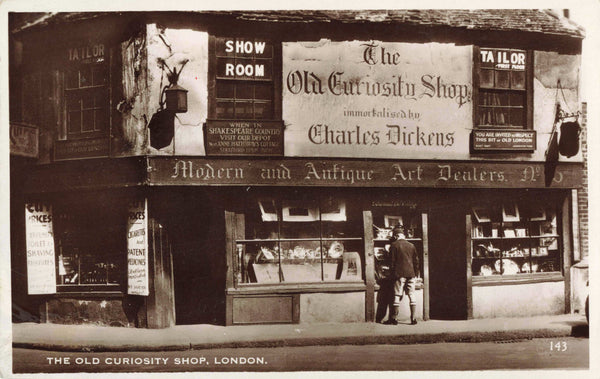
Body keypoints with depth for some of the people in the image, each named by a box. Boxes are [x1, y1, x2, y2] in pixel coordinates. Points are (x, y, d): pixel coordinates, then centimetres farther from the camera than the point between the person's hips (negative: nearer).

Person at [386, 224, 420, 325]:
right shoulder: (411, 245, 9)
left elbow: (392, 261, -3)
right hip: (411, 273, 4)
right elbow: (416, 261, 12)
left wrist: (392, 273, 5)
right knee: (411, 295, 5)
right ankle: (413, 319, 3)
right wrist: (415, 275, 18)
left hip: (399, 274, -3)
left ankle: (394, 318, 0)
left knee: (397, 296, -1)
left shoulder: (394, 245, -3)